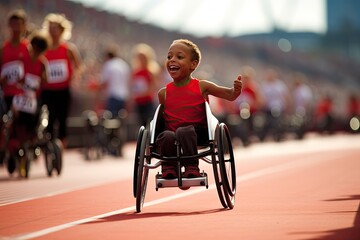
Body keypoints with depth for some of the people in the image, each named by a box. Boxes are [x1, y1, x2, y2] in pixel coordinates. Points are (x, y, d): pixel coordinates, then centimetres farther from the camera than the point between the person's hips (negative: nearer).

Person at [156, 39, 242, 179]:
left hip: (197, 135, -2)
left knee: (183, 131, -35)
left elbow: (230, 95, 2)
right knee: (166, 136, -33)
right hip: (171, 132, 2)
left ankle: (192, 166, -20)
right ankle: (168, 166, -8)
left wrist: (236, 89, -18)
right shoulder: (164, 93, 10)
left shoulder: (201, 87, 4)